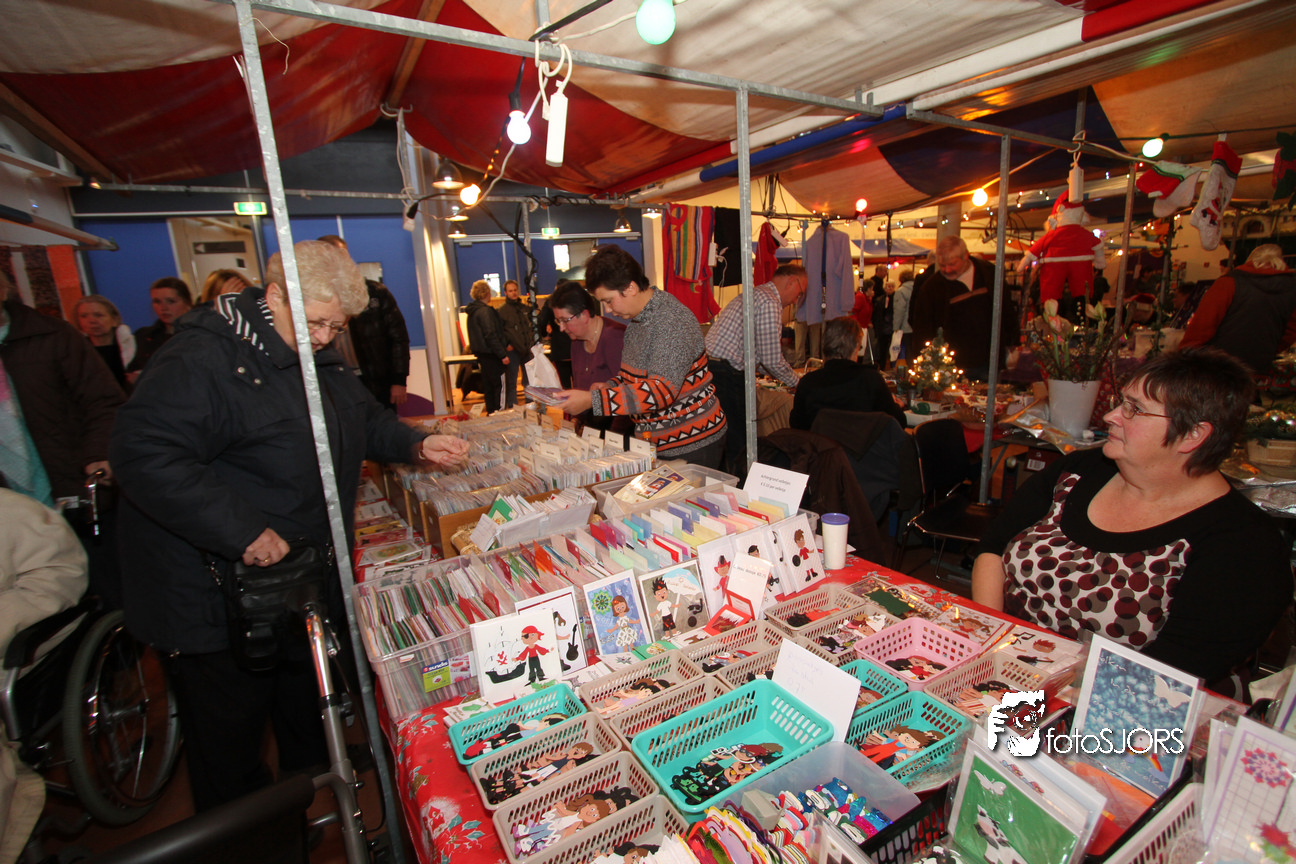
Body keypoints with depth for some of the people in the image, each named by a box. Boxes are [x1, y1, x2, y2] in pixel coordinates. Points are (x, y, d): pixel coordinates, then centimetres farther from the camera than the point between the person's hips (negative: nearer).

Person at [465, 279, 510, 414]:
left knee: (489, 386, 16)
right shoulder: (485, 311, -16)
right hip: (490, 354, -10)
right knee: (499, 385, -5)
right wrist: (502, 354, -19)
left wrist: (505, 344, 22)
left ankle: (491, 412, 24)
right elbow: (491, 336, -21)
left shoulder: (473, 311, 14)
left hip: (482, 354, 10)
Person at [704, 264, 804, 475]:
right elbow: (772, 360, -12)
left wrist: (791, 377, 30)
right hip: (724, 374, -10)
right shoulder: (769, 302, -11)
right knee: (738, 439, -3)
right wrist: (797, 382, 6)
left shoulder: (757, 294, 23)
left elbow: (760, 357, 28)